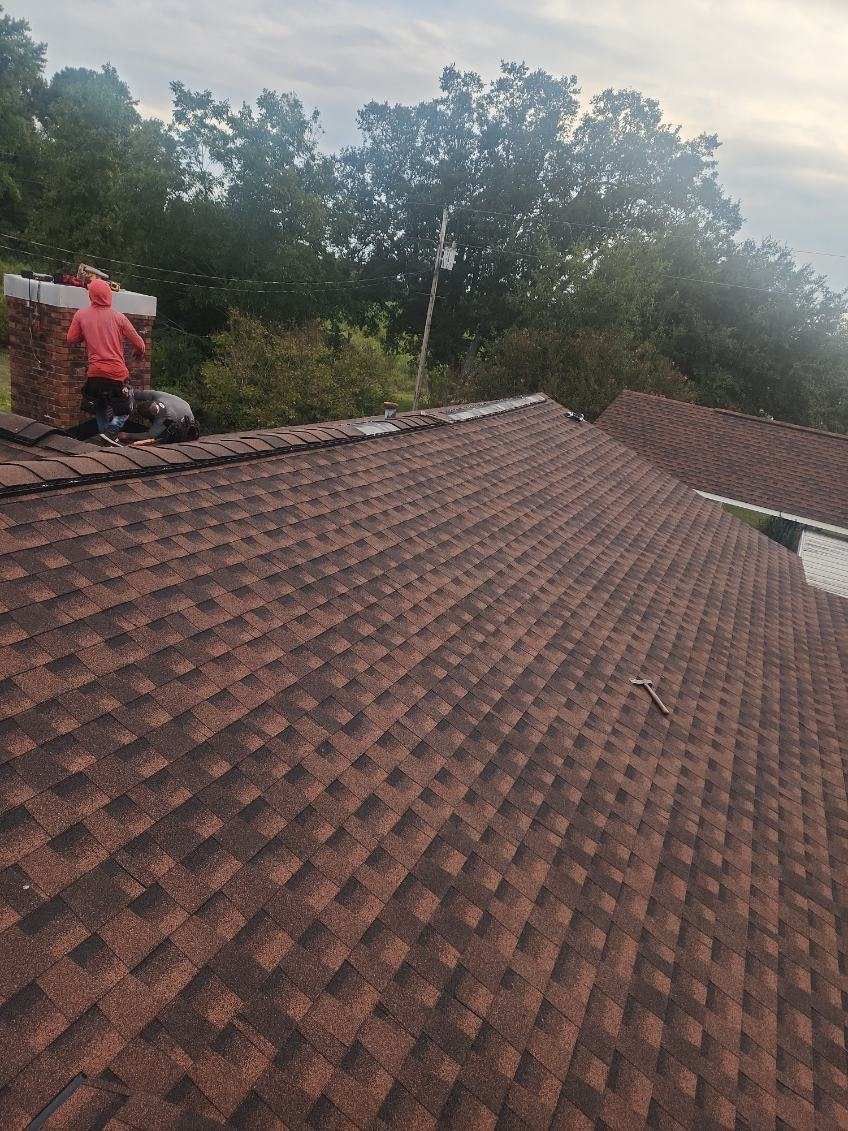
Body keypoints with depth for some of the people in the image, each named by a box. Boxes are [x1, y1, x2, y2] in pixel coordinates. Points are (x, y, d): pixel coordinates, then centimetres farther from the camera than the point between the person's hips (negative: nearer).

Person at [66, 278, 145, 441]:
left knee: (101, 411, 23)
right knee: (124, 412, 13)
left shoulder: (81, 315, 2)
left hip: (95, 374, 2)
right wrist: (140, 352, 24)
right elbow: (139, 343, 1)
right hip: (117, 373, -2)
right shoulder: (118, 317, -2)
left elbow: (71, 340, 7)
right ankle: (110, 432, -11)